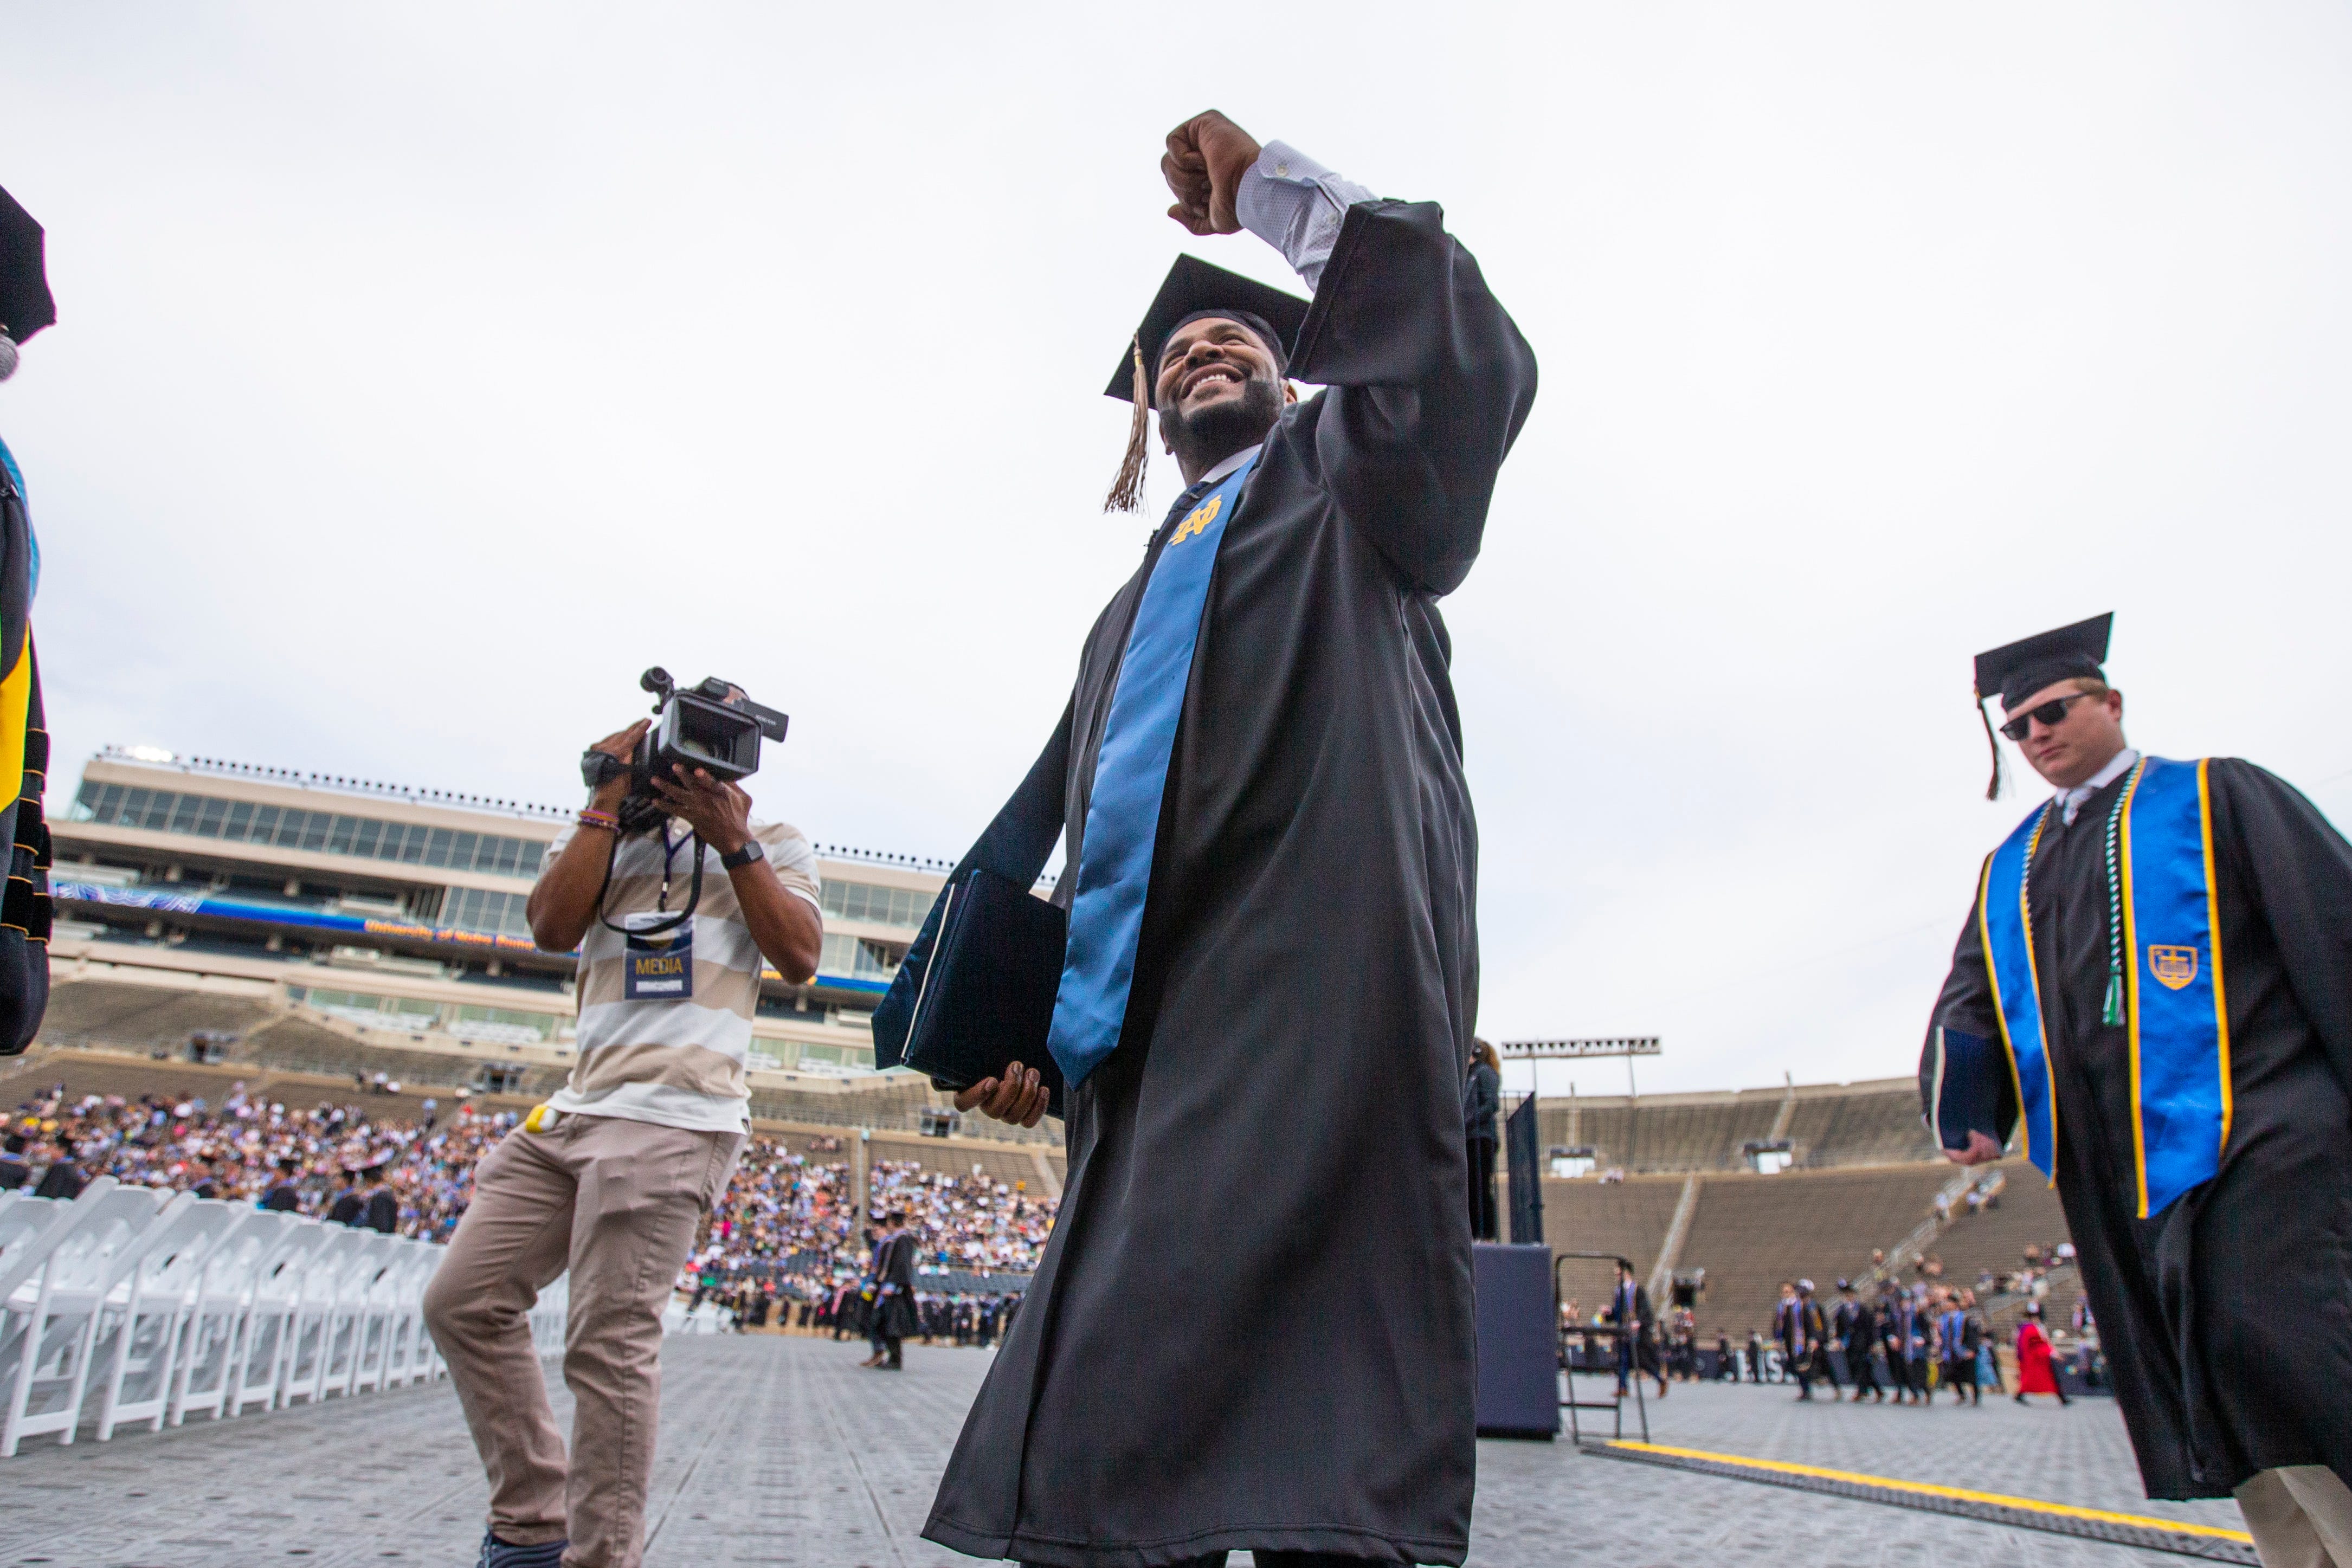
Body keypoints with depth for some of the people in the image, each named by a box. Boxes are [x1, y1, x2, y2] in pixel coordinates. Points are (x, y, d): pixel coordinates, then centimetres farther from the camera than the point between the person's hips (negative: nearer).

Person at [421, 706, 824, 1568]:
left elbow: (799, 957, -3)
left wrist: (732, 842, -6)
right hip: (573, 1109, 6)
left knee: (609, 1343, -10)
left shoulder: (773, 842, 12)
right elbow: (551, 927, 1)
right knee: (465, 1302, 5)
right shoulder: (595, 834, 20)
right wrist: (610, 800, 2)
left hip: (675, 1118, -5)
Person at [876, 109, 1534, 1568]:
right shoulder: (1133, 610, 34)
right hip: (1146, 1058, 7)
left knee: (1306, 1441, -14)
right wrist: (1036, 1031, 14)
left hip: (1312, 995, -6)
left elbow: (1466, 360, -6)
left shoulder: (1347, 476, 18)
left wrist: (1275, 187, 0)